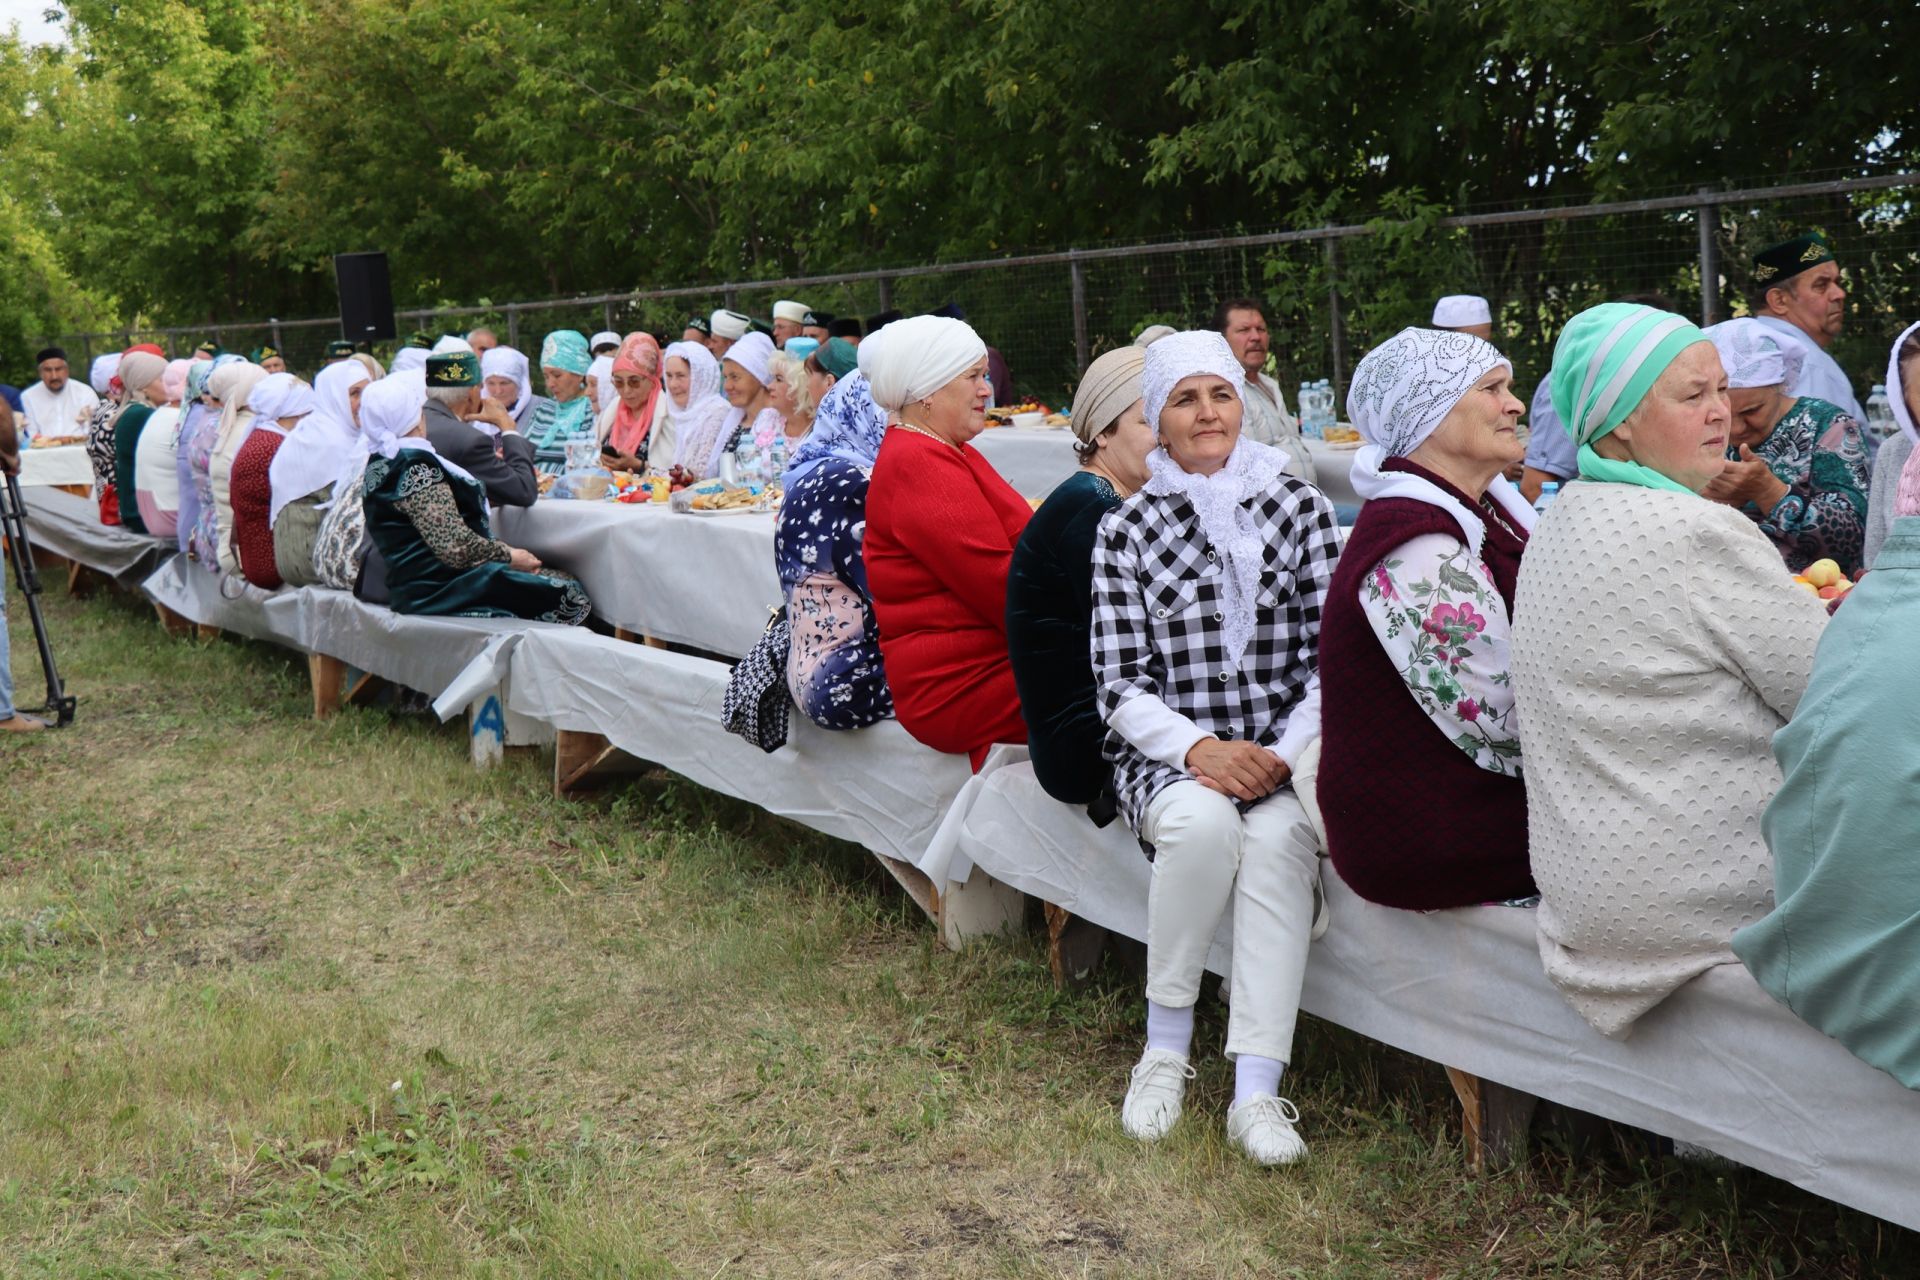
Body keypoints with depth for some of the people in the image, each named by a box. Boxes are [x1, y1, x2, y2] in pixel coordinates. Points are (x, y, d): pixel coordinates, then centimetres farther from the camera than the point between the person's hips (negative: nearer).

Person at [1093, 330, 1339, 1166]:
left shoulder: (1300, 508, 8)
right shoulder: (1127, 529, 6)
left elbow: (1331, 657, 3)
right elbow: (1121, 684, 0)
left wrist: (1284, 753, -14)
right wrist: (1200, 748, -18)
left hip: (1281, 751, 1)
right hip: (1167, 751, 0)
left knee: (1279, 832, -32)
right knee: (1201, 821, -34)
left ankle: (1257, 1090, -33)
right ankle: (1166, 1043, -14)